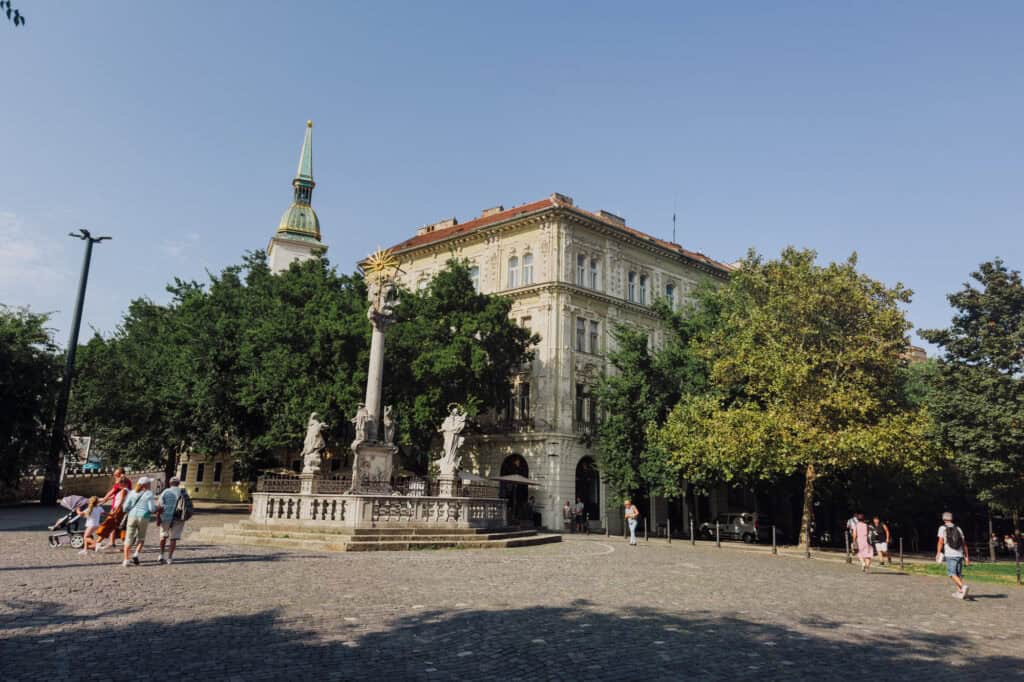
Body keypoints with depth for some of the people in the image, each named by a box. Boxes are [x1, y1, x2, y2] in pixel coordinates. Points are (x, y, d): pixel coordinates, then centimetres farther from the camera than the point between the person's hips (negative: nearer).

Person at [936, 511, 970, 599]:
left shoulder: (942, 528, 1)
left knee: (952, 573, -8)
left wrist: (938, 553, -3)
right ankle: (959, 592, 11)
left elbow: (941, 542, -7)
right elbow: (964, 543, 12)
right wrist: (966, 556, 15)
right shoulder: (958, 528, 14)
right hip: (960, 554, 5)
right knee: (958, 574, 13)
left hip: (950, 555, -5)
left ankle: (963, 586, -29)